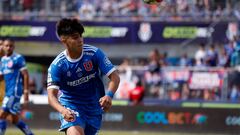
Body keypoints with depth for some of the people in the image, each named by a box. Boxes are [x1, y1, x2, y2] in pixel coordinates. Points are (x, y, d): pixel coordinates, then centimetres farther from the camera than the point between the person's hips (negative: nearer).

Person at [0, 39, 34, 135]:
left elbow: (25, 75, -10)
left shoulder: (18, 58, -7)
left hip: (15, 91, -8)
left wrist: (26, 91, -14)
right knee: (14, 120, 10)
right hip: (8, 91, 8)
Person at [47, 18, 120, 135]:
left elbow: (114, 77, -15)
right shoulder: (57, 65, -17)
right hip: (71, 109, -3)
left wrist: (109, 95, -36)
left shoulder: (94, 53, -13)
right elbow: (52, 95, -22)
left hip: (94, 109, 3)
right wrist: (63, 111, -44)